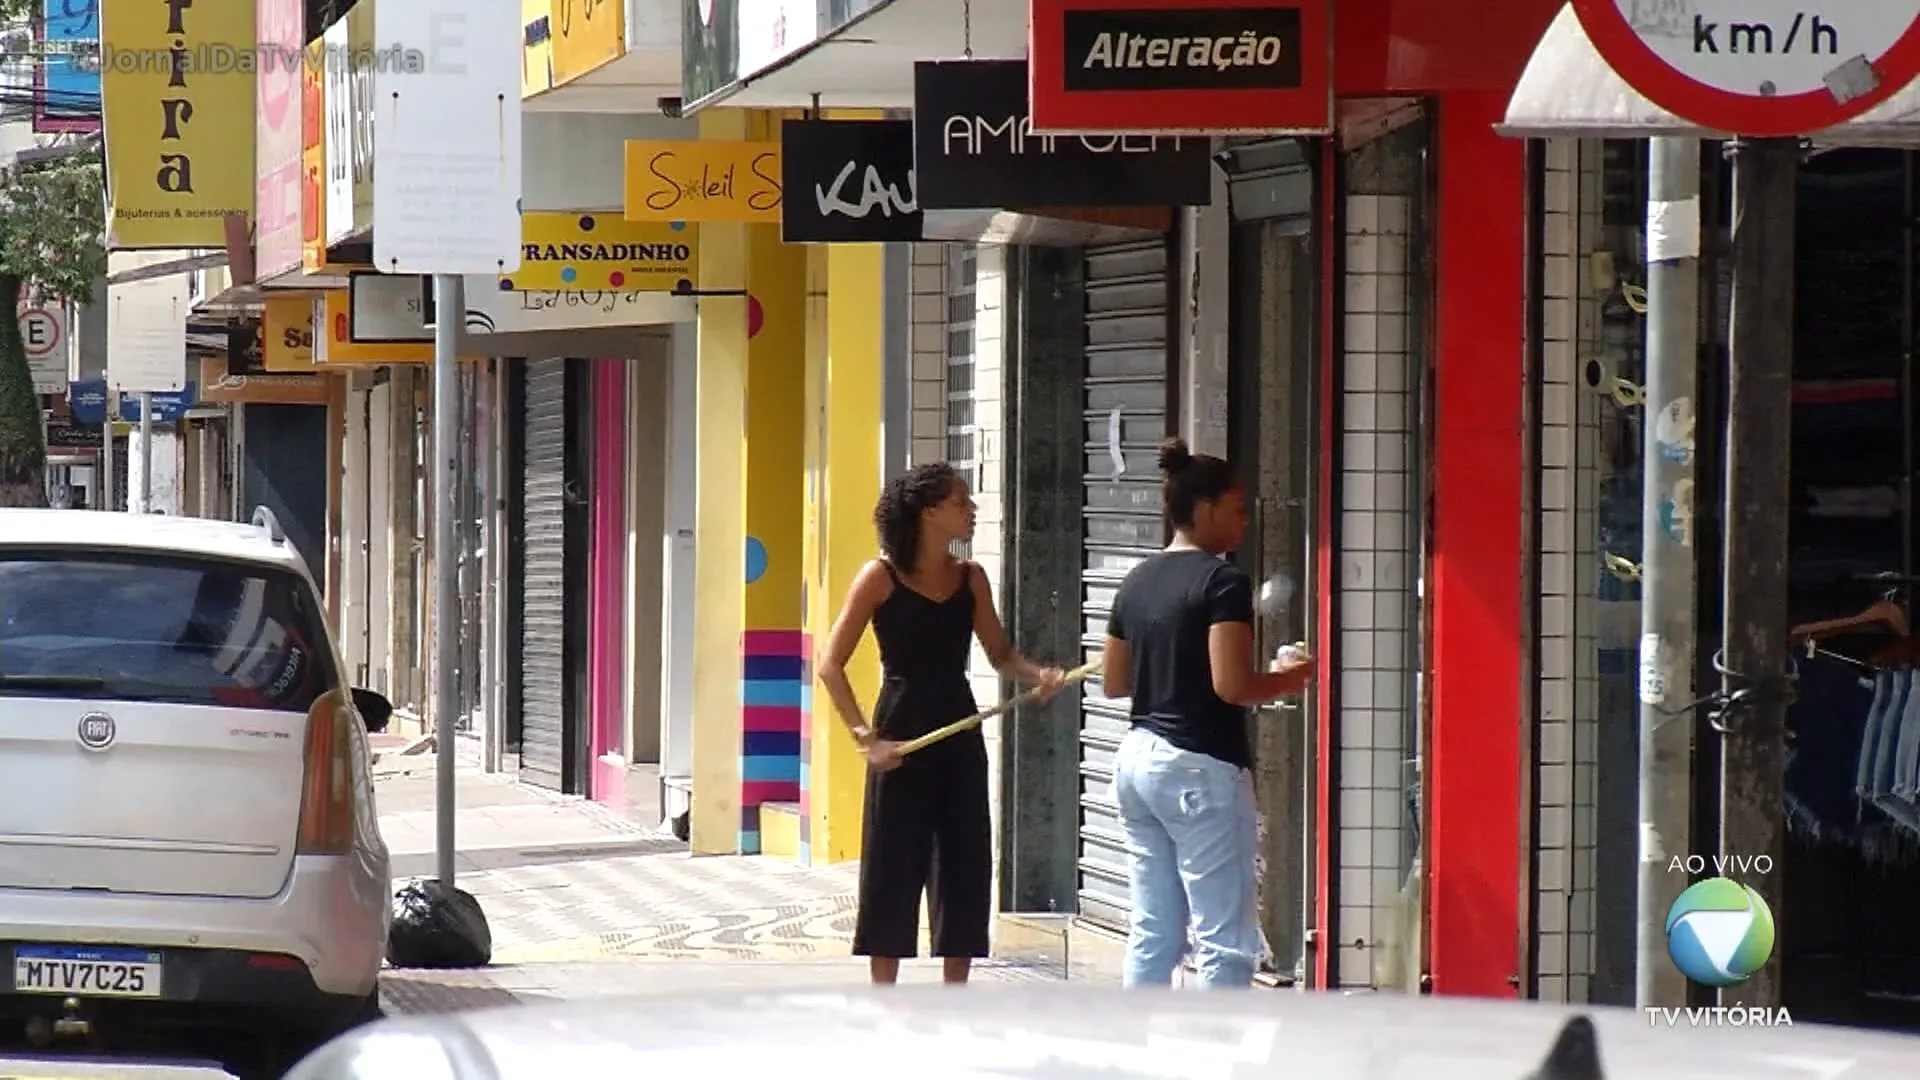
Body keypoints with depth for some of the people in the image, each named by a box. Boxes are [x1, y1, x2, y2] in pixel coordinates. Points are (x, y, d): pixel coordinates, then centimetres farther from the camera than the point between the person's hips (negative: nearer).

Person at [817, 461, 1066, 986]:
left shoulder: (970, 578, 6)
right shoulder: (881, 577, -9)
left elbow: (1001, 655, 11)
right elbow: (831, 665, -9)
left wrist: (1038, 675, -11)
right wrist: (866, 738, -17)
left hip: (959, 734, 5)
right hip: (903, 735, -5)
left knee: (965, 869, 6)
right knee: (894, 870, 0)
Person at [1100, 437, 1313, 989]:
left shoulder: (1138, 582, 11)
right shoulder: (1223, 582, -12)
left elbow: (1113, 681, 16)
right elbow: (1231, 685, -20)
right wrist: (1287, 678, -3)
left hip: (1138, 758, 8)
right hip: (1200, 766, -8)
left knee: (1152, 933, 10)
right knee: (1225, 941, -5)